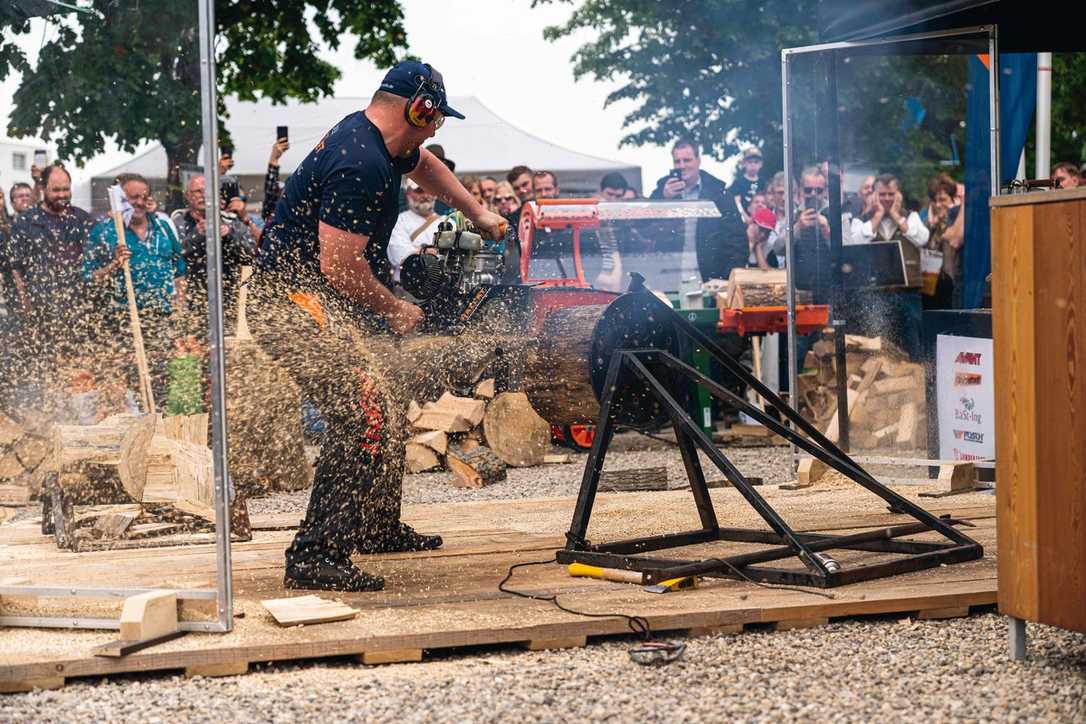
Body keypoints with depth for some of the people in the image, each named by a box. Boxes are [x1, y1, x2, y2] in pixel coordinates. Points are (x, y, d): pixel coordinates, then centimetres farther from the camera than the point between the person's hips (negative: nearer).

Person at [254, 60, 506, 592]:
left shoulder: (371, 135, 11)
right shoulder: (361, 165, -22)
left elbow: (424, 166, 35)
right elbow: (340, 265, -25)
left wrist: (478, 215, 39)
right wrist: (394, 310, -9)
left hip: (322, 308, 11)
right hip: (294, 305, -11)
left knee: (385, 413, 19)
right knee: (365, 418, -20)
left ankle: (378, 527, 35)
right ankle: (313, 557, -22)